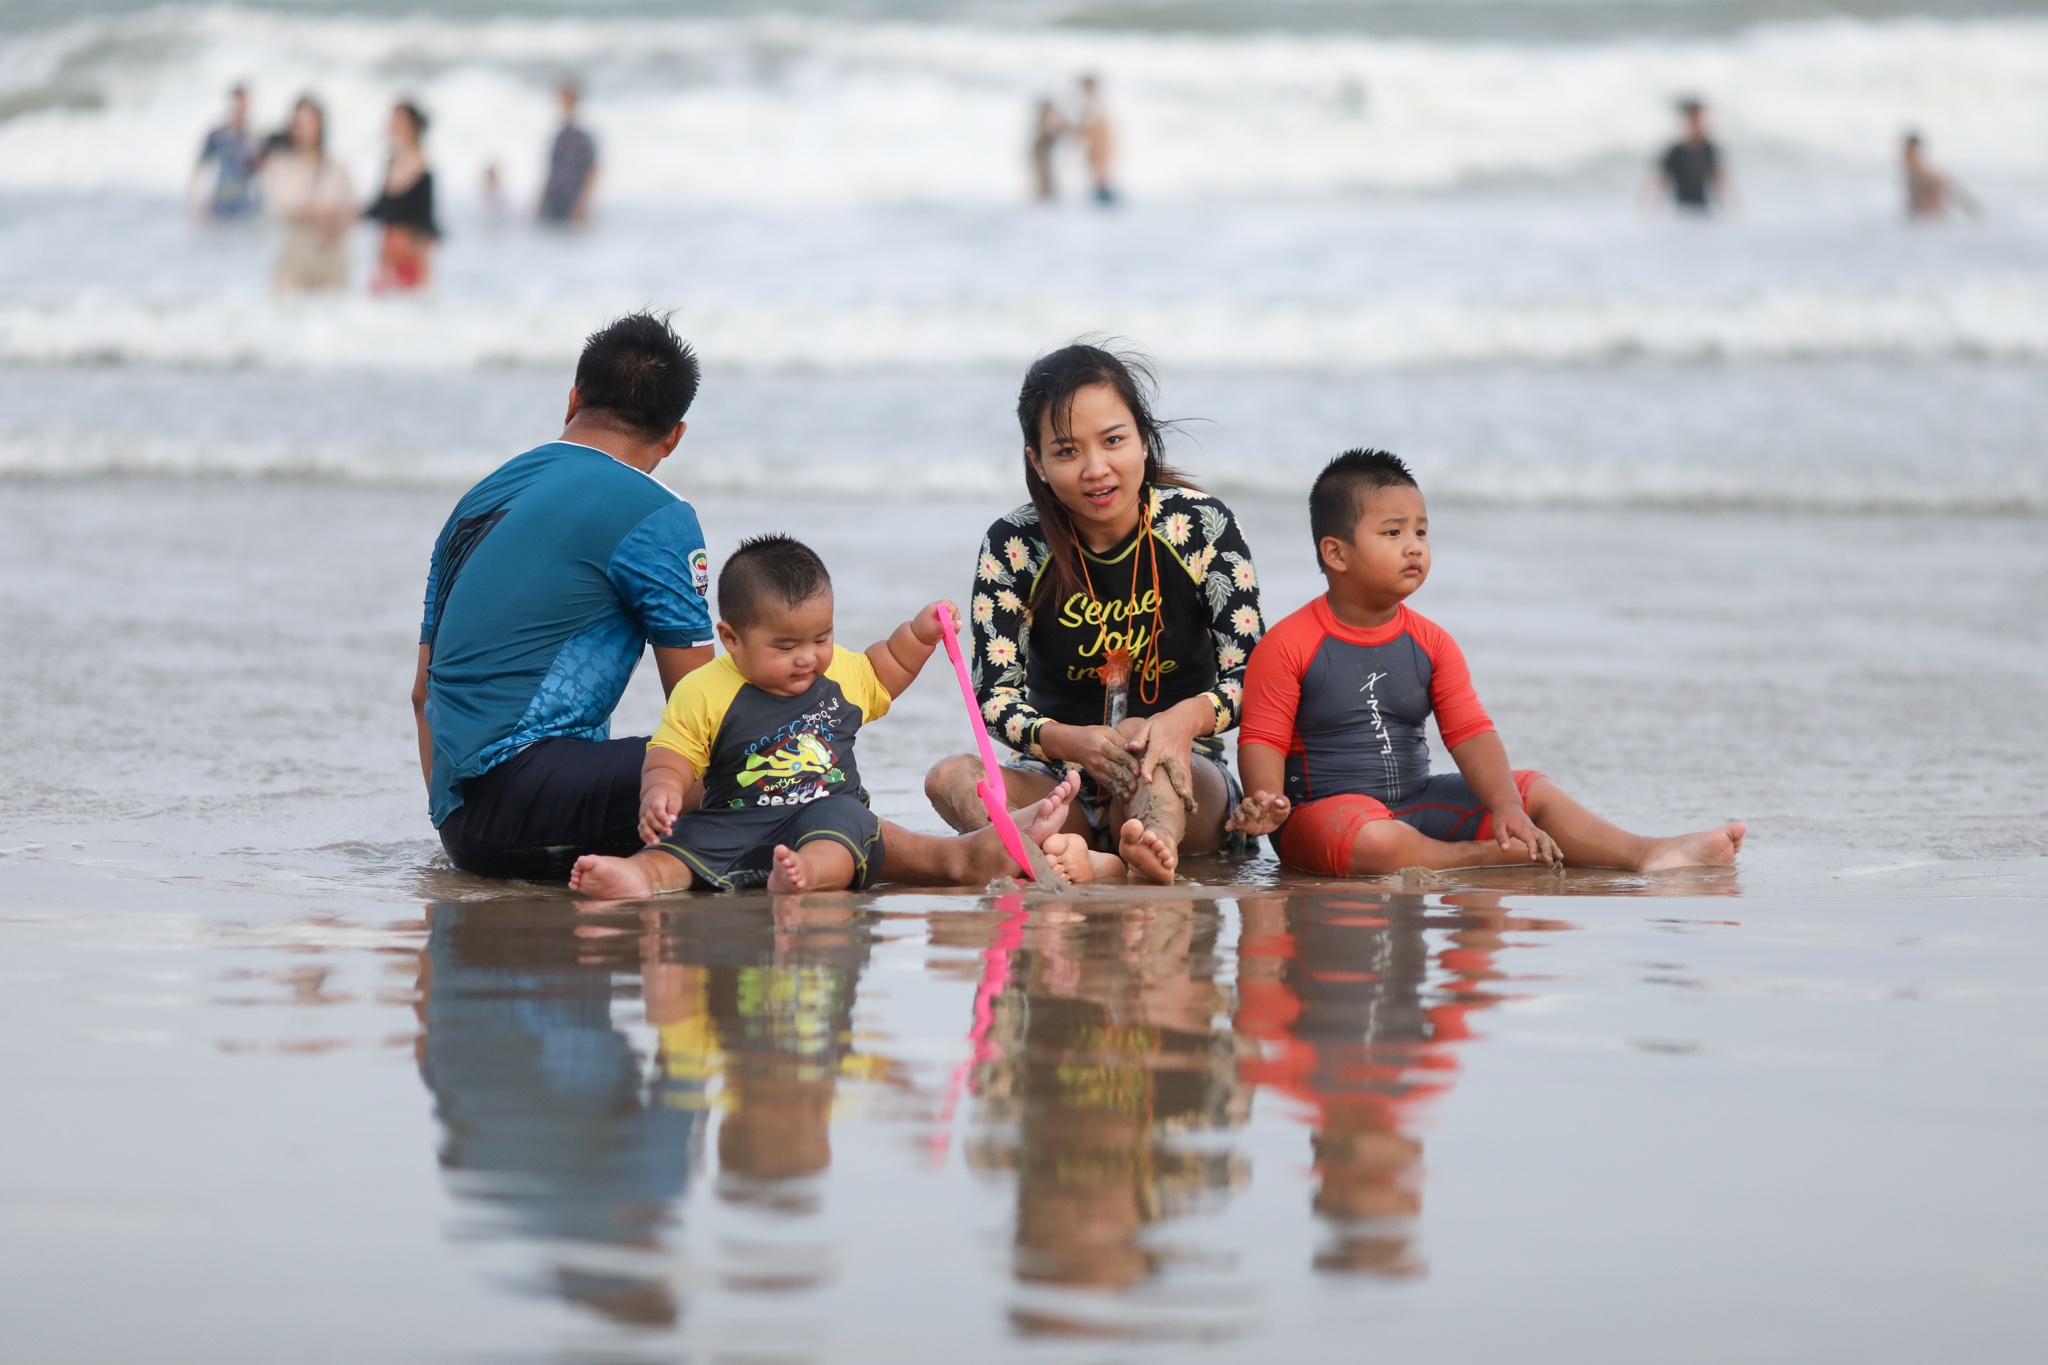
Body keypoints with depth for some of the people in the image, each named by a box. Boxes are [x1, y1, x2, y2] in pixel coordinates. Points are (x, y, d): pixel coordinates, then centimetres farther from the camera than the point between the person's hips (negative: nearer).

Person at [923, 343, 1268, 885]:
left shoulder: (1202, 526, -5)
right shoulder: (1013, 546, -4)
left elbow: (1251, 673, -9)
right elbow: (995, 695, -8)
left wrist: (1188, 718, -33)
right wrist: (1069, 742, -31)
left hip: (1182, 784, -2)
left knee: (1136, 736, -36)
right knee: (952, 777, -28)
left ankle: (1152, 845, -68)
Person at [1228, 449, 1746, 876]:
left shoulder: (1430, 644, 6)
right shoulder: (1289, 646, -10)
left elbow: (1470, 733, -1)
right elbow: (1262, 739, -10)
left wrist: (1507, 809, -16)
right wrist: (1268, 803, -30)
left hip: (1417, 803, 6)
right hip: (1324, 810, -6)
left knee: (1534, 791, -1)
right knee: (1374, 841, -40)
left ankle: (1647, 854, -12)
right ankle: (1479, 859, -19)